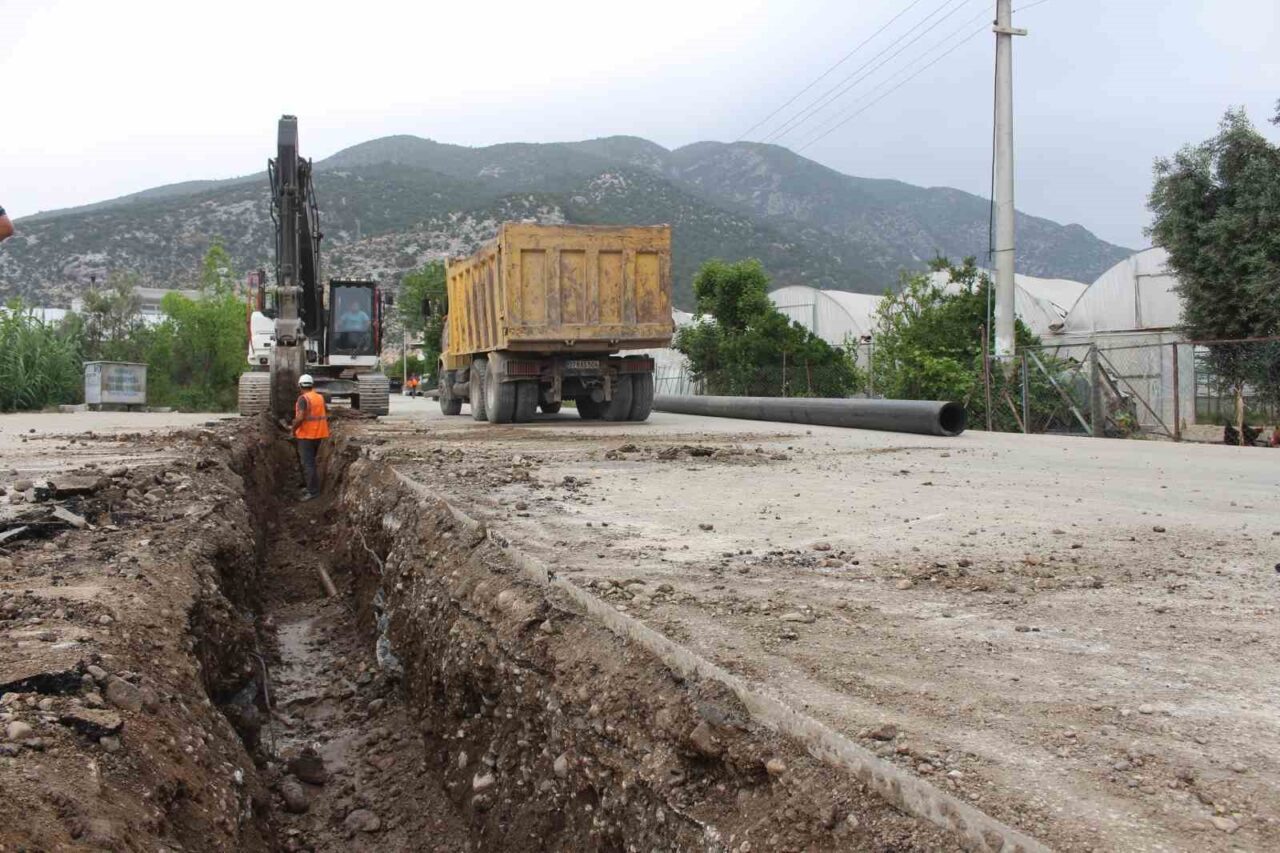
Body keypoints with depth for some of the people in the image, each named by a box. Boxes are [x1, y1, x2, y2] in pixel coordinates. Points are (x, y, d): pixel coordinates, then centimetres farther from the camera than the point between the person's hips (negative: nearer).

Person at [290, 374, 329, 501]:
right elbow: (326, 415, 14)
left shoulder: (303, 399, -15)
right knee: (311, 461, 21)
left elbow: (300, 418, -24)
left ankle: (313, 492, -5)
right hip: (318, 434, 8)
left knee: (308, 464, -4)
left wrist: (293, 429, -10)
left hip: (306, 435, -8)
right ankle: (313, 486, 28)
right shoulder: (320, 397, 8)